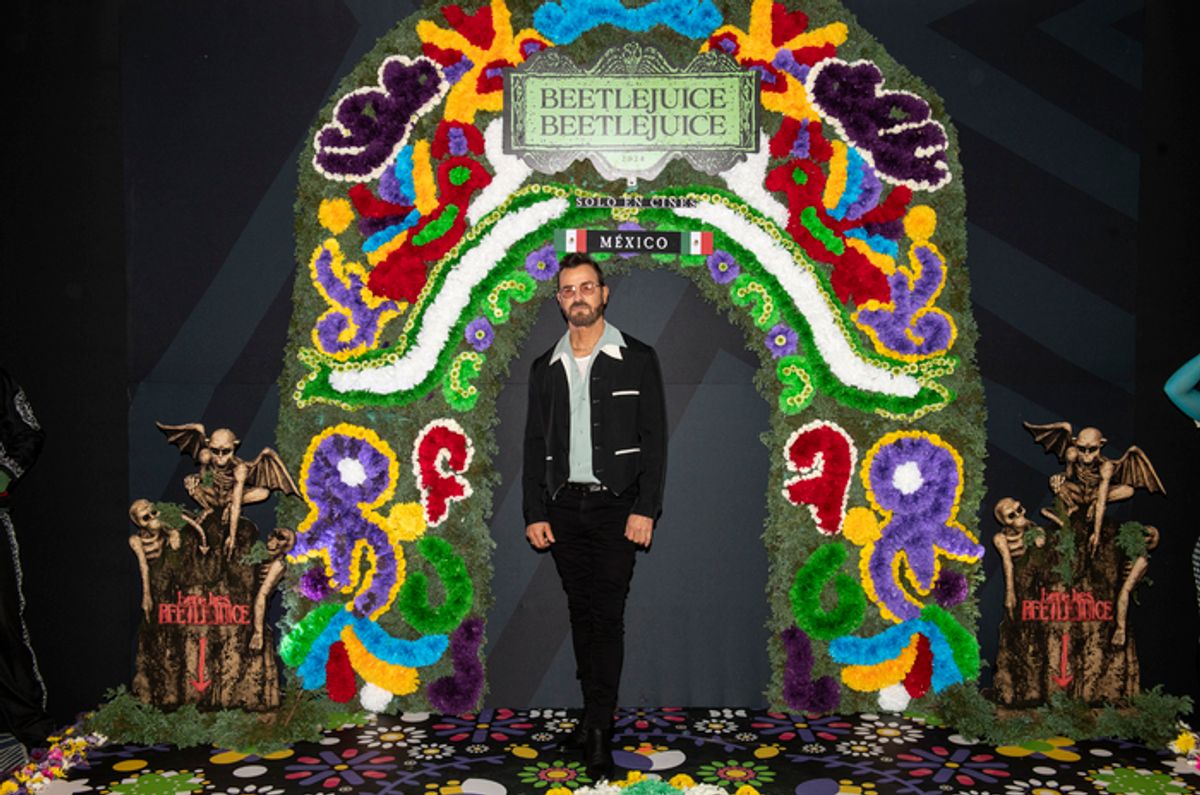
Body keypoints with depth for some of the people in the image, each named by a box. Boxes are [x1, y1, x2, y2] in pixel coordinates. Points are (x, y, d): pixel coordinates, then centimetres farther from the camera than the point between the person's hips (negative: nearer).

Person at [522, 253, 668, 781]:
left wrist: (644, 509, -11)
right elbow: (535, 445, 11)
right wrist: (535, 513, 3)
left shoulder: (637, 359, 0)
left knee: (607, 615, -6)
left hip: (616, 505, -3)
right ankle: (595, 716, 21)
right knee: (581, 613, 9)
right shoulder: (545, 368, 10)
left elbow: (654, 439, -3)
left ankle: (598, 735, -1)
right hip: (564, 507, 4)